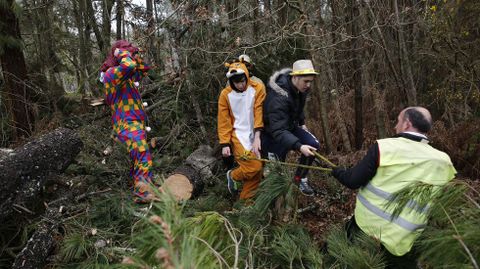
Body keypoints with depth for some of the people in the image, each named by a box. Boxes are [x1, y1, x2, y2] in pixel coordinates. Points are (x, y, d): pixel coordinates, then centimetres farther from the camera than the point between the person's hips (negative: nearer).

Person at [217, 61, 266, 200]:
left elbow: (259, 112, -10)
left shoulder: (257, 88, -5)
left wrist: (257, 137, -18)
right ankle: (232, 175, 13)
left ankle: (245, 199, 22)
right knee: (254, 166, -17)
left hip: (254, 134, 3)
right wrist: (225, 144, -6)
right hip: (238, 135, -2)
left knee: (258, 170, 2)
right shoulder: (226, 94, -3)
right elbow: (223, 121, -1)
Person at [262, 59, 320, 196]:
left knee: (314, 145, -9)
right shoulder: (278, 97, -36)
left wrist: (302, 122, 11)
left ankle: (300, 178, 10)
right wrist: (299, 146, -51)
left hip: (290, 126, 7)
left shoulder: (300, 87, -11)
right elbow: (278, 131, -41)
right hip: (272, 132, -7)